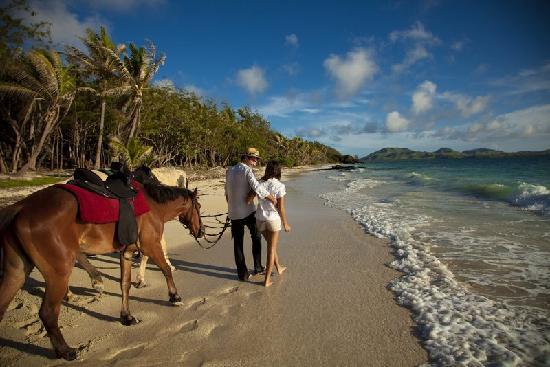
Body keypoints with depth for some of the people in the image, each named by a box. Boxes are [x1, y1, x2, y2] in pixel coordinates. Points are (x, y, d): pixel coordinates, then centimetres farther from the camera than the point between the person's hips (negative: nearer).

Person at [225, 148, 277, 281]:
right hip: (248, 211, -5)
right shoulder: (247, 170, -11)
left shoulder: (229, 171, 10)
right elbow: (257, 188, -26)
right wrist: (273, 199, -18)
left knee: (238, 243, 10)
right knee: (256, 238, 15)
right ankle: (257, 267, 22)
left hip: (234, 213, 5)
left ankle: (242, 273, 14)